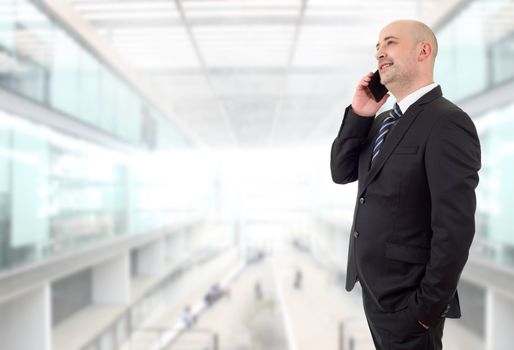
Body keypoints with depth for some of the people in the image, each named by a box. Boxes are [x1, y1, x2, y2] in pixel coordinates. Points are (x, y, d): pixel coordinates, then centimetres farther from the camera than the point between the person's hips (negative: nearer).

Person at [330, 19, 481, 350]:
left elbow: (455, 228, -22)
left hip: (405, 298, -8)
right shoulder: (384, 120, 10)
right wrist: (358, 114, -5)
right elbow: (341, 172, 7)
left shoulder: (448, 123, -19)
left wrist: (428, 307, -19)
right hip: (374, 287, 9)